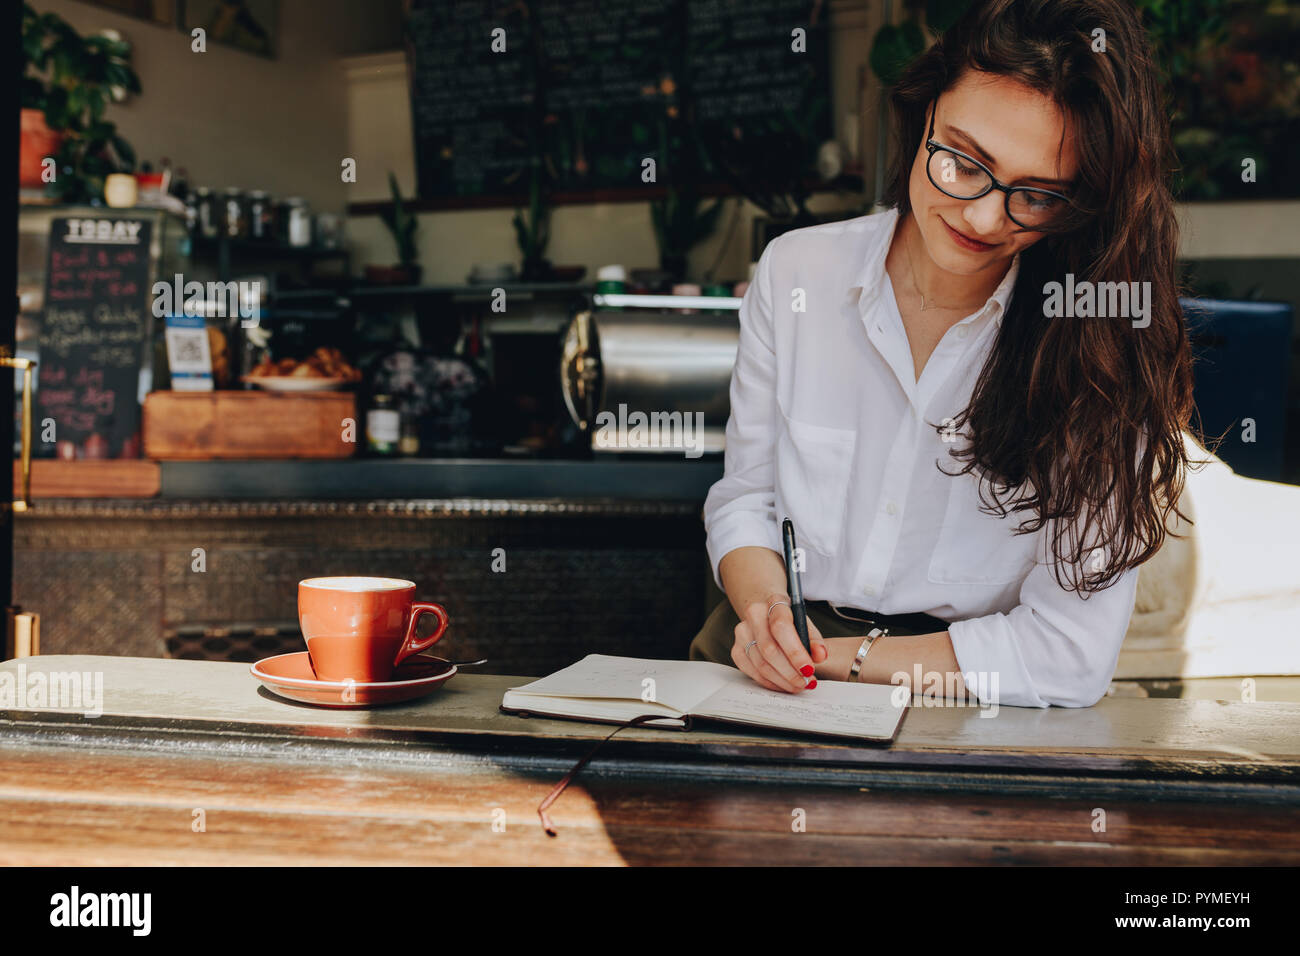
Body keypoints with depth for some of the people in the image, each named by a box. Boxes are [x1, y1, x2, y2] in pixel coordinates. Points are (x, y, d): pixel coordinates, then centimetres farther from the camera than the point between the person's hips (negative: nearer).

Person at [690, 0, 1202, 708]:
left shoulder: (1105, 345, -11)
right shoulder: (793, 272, -2)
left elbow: (1072, 654, -16)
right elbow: (744, 497, 6)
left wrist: (836, 657, -16)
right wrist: (765, 609, -15)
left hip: (972, 728, 0)